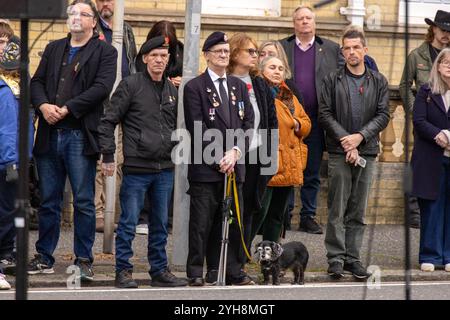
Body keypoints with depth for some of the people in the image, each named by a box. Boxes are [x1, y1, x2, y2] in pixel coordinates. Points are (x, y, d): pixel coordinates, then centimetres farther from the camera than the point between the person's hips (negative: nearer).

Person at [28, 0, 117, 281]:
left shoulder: (105, 52, 3)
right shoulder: (54, 49, 18)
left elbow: (102, 87, -10)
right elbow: (37, 82, 12)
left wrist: (66, 108, -15)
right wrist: (43, 105, -9)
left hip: (81, 135, -4)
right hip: (50, 135, 5)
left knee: (84, 202, -2)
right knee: (49, 200, 9)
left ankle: (84, 260, 4)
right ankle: (45, 258, 16)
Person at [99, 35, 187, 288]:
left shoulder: (172, 90, 12)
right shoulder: (131, 85, -4)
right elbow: (109, 122, -5)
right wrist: (108, 156, -9)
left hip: (165, 168, 5)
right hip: (137, 166, -5)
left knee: (161, 223, 11)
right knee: (129, 222, -2)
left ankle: (160, 271, 19)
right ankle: (124, 271, 6)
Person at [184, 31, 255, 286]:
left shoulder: (239, 87, 16)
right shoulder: (195, 87, -1)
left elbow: (248, 123, 9)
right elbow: (198, 128, -8)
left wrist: (235, 152, -6)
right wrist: (219, 158, -12)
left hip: (233, 166, 5)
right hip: (205, 167, -5)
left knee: (234, 220, 7)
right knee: (201, 223, -3)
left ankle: (234, 272, 13)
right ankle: (196, 273, 2)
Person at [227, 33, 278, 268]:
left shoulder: (260, 85, 13)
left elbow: (272, 119, 17)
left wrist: (269, 151, 10)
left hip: (256, 158, 6)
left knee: (247, 212, 8)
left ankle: (239, 265, 12)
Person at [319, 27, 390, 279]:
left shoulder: (378, 81, 9)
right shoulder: (333, 80, 5)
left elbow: (383, 115, 3)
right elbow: (325, 114, -1)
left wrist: (360, 136, -11)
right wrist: (345, 141, -11)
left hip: (367, 151, 2)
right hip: (339, 152, -2)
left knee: (358, 211, 5)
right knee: (337, 209, -4)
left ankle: (353, 257, 9)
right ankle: (336, 258, -1)